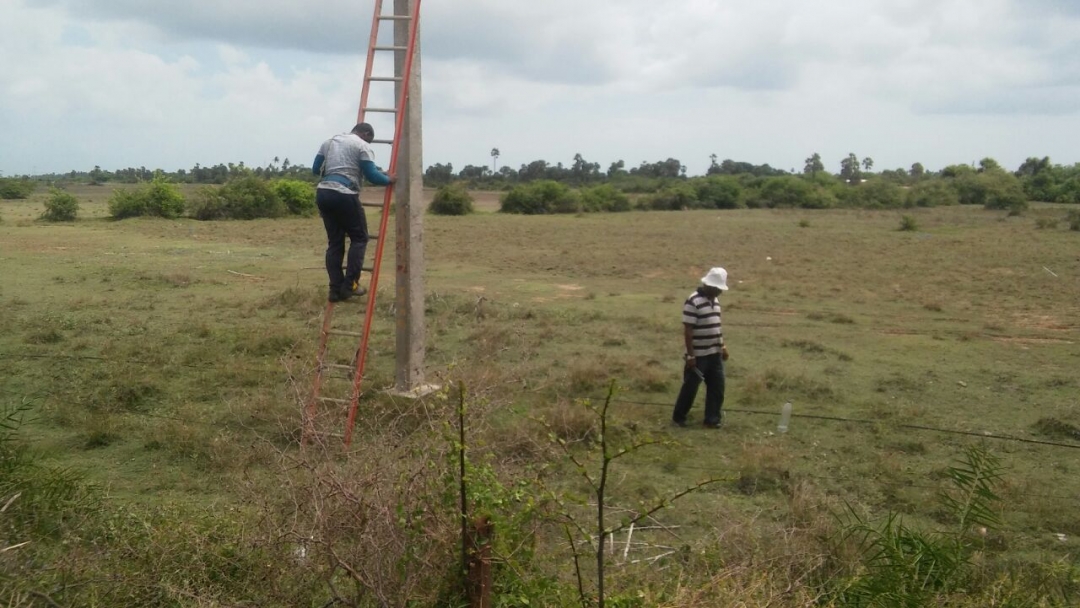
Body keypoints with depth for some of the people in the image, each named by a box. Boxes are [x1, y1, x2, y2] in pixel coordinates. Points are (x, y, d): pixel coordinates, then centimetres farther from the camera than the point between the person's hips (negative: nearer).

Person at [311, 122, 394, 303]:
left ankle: (336, 290, 6)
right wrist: (389, 180, 13)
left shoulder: (328, 142, 23)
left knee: (334, 242, 10)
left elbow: (315, 169, 23)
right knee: (359, 238, 6)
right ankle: (349, 285, 0)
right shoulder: (362, 145, 3)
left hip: (322, 193, 7)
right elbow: (372, 176, -5)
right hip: (344, 195, -7)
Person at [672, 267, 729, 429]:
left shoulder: (715, 300, 9)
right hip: (698, 355, -8)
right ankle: (678, 417, 18)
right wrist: (690, 355, -19)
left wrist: (723, 346, 16)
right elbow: (687, 330, -18)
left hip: (714, 354, 8)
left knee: (717, 387, 8)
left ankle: (712, 419, 17)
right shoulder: (693, 302, -17)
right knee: (690, 387, 3)